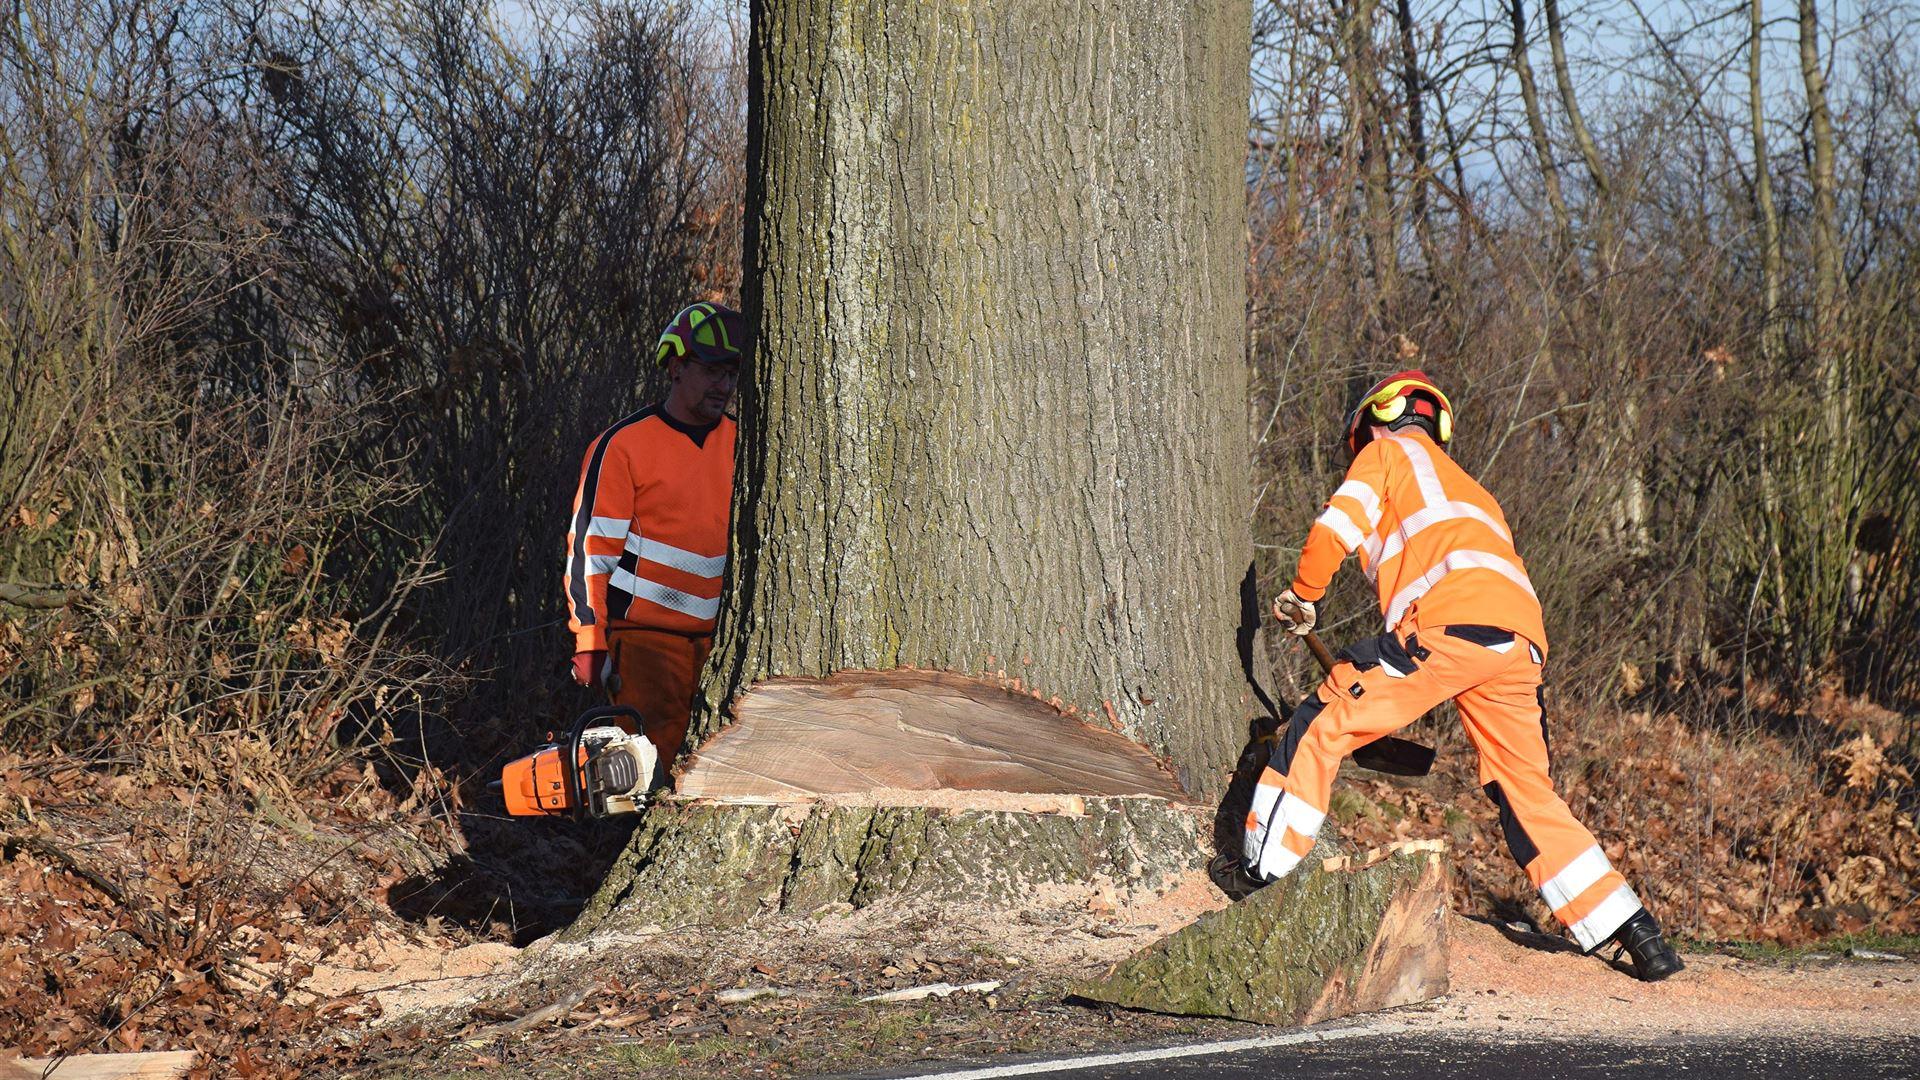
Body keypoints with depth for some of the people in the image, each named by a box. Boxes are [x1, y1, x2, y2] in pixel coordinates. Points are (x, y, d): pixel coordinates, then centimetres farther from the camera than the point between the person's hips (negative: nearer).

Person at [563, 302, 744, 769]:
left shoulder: (738, 445, 13)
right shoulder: (622, 446, -5)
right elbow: (590, 549, -7)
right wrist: (589, 645, -12)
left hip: (717, 640, 6)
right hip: (645, 638, -6)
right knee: (650, 768, -13)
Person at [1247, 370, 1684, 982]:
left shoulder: (1391, 450, 22)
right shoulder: (1467, 488, 41)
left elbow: (1337, 527, 6)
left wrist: (1302, 597, 25)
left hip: (1451, 622, -7)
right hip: (1521, 641, 7)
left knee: (1321, 726, 1)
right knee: (1527, 795, 14)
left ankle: (1265, 880, -6)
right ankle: (1639, 936, 9)